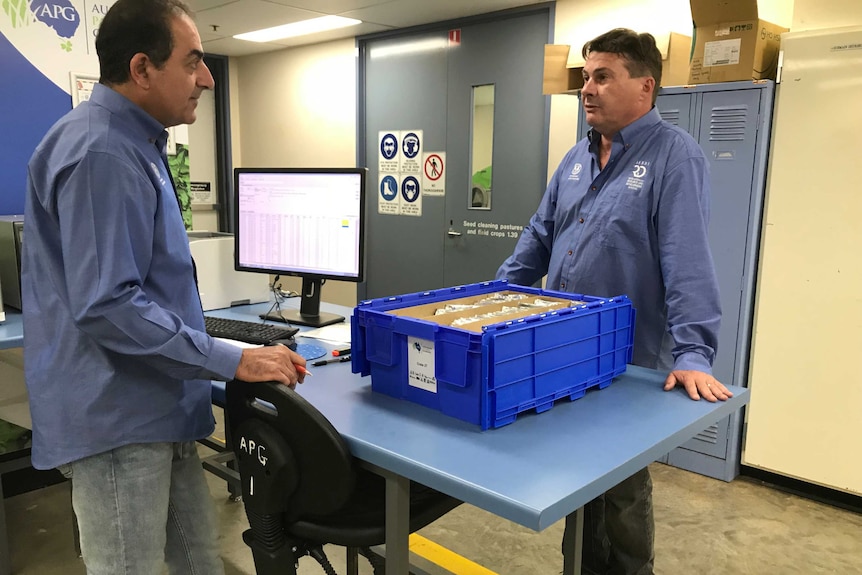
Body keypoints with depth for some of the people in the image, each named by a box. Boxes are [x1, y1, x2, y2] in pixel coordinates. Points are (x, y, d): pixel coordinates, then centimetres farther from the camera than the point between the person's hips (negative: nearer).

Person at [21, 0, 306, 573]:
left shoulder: (134, 144, 14)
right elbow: (106, 305, -27)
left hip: (159, 410, 10)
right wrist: (235, 362, -22)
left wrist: (215, 362, 23)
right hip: (118, 421, -10)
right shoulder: (99, 154, -20)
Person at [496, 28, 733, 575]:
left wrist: (693, 353, -29)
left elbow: (689, 262, -21)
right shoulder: (578, 157, 9)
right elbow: (539, 238, 13)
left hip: (629, 363, -6)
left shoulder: (675, 156, -12)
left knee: (622, 490, 10)